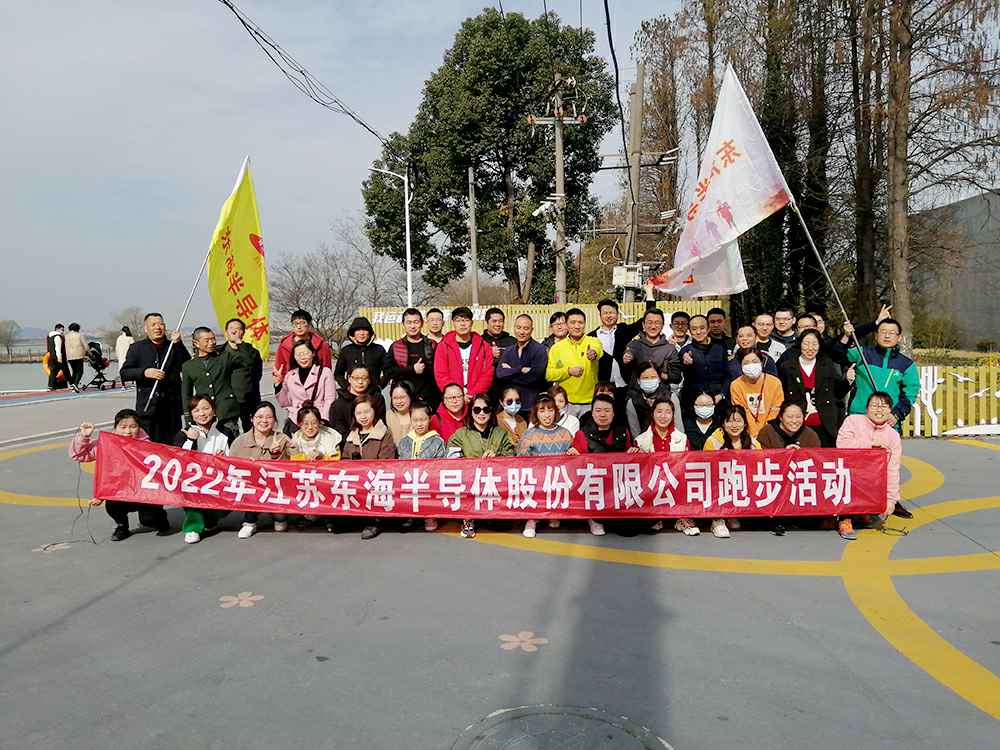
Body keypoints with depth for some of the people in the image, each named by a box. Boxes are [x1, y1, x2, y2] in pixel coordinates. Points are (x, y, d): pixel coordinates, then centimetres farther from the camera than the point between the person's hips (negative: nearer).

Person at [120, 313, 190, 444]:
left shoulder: (173, 347, 13)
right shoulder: (137, 348, 9)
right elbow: (124, 373, 3)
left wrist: (178, 344, -10)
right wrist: (144, 372, -13)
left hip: (172, 407, 2)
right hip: (148, 407, -2)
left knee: (173, 446, 4)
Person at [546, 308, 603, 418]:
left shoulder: (593, 342, -1)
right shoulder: (557, 347, 3)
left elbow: (598, 349, -25)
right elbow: (548, 375, 2)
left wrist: (594, 353, -47)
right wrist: (568, 371, -12)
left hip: (590, 403, -1)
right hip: (566, 403, 1)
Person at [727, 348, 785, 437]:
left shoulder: (775, 383, -3)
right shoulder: (735, 386, -3)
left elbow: (776, 411, 1)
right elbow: (742, 414, -3)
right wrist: (754, 435, -10)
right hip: (749, 433, 0)